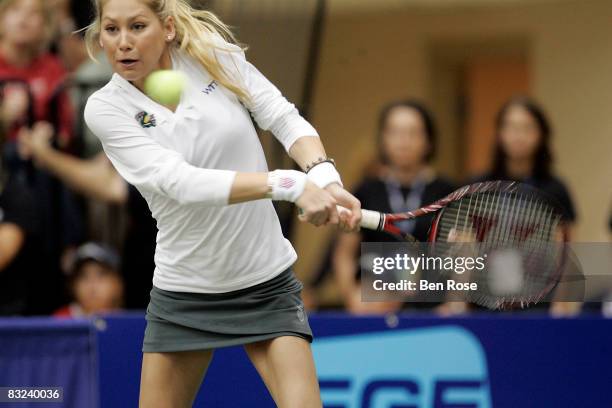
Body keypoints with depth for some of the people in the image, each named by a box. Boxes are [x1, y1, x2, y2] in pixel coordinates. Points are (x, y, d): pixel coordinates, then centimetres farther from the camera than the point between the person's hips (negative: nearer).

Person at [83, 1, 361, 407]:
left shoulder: (216, 54, -5)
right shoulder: (106, 109, -12)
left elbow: (285, 120, -3)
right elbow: (181, 182, -24)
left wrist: (324, 174, -26)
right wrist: (288, 183, -36)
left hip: (267, 282, 0)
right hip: (183, 293, 0)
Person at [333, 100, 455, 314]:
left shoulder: (443, 192, 6)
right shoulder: (367, 192, 7)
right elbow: (344, 254, 11)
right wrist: (352, 296, -4)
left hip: (430, 308, 0)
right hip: (375, 308, 0)